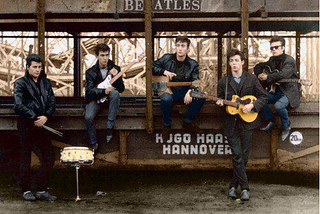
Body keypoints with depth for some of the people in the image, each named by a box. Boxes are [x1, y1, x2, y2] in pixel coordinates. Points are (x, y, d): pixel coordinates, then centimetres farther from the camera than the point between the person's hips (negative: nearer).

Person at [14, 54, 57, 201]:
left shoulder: (45, 83, 14)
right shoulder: (20, 83, -2)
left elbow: (52, 102, 9)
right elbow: (19, 105, -13)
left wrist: (46, 116, -9)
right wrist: (34, 118, -15)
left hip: (41, 124, 5)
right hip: (26, 125, -5)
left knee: (49, 158, 3)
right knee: (26, 159, 3)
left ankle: (41, 190, 13)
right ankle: (26, 190, 14)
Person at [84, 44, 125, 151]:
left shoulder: (115, 69, 1)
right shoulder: (90, 72, -2)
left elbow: (121, 89, -5)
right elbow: (89, 91, -13)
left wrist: (115, 76, -24)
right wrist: (104, 91, -29)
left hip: (109, 98, 1)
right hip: (95, 99, -1)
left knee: (115, 93, -35)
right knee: (88, 117, -29)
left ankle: (110, 126, -29)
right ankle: (93, 144, -8)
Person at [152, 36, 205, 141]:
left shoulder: (193, 64, 1)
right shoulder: (167, 58, 1)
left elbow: (195, 82, -9)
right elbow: (152, 67, 3)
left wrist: (189, 92, -31)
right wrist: (164, 71, -15)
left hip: (184, 90, 2)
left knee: (201, 96, -23)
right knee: (166, 99, -38)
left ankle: (188, 122, -1)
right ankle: (167, 125, -11)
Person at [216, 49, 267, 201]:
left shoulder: (251, 79, 3)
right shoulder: (223, 82, 7)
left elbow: (263, 97, 4)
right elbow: (220, 99, 15)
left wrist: (252, 105, -11)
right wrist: (220, 103, -8)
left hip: (247, 122, 0)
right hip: (231, 123, 0)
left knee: (243, 155, 3)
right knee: (237, 155, -7)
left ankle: (233, 185, 16)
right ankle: (244, 188, -3)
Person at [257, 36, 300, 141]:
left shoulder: (289, 60, -14)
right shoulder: (272, 60, 10)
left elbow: (283, 74, -30)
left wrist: (267, 77, -21)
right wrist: (261, 75, -1)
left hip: (289, 92, -7)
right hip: (277, 91, 7)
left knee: (278, 105, -34)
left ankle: (286, 126, -5)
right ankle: (271, 121, 7)